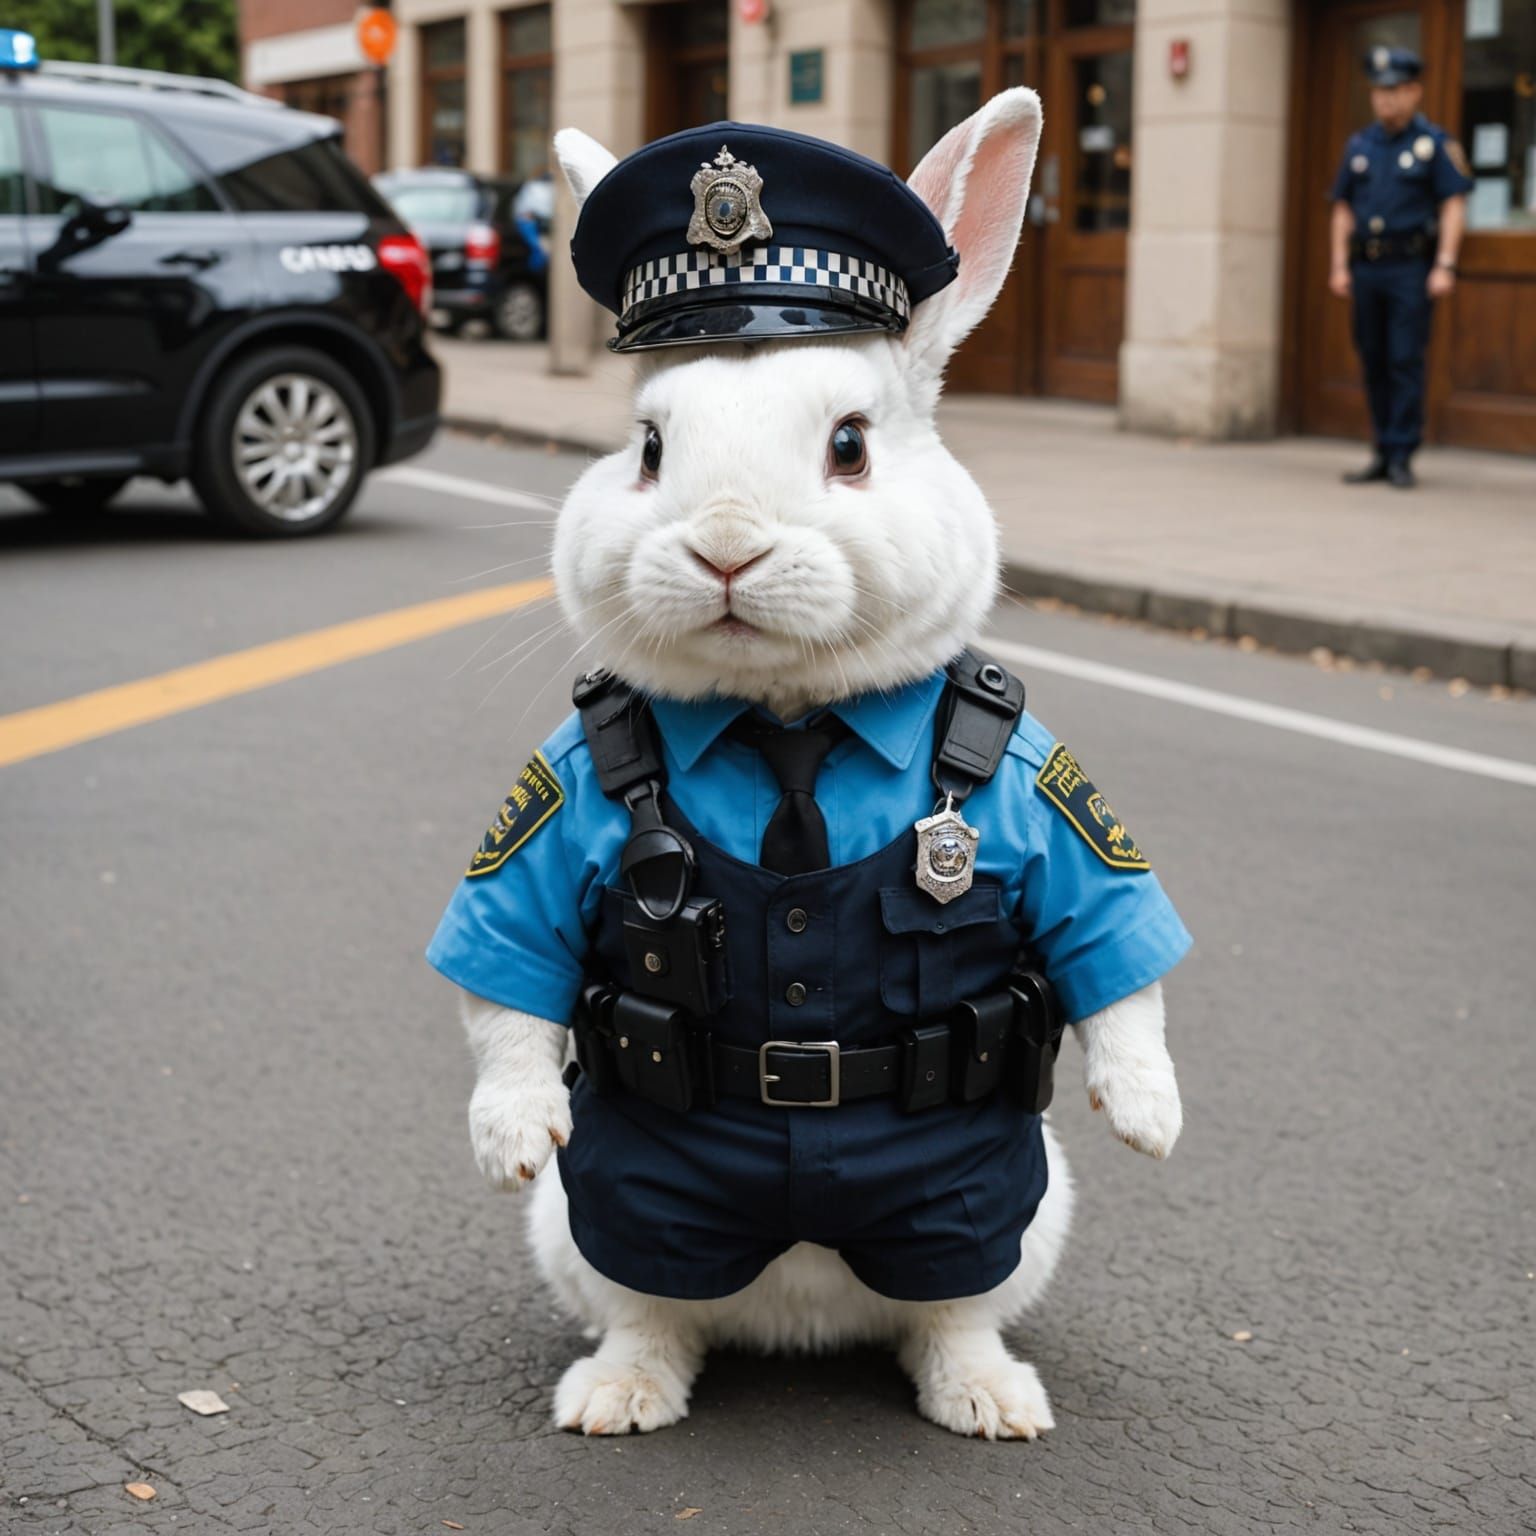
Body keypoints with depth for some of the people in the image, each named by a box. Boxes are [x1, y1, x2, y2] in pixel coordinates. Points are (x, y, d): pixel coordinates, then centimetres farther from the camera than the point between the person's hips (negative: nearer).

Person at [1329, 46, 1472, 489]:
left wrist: (1445, 266, -13)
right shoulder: (1359, 146, 13)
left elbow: (1454, 206, -5)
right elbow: (1343, 209, 14)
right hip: (1366, 269, 5)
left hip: (1411, 269, -5)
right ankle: (1383, 454, 14)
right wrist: (1339, 266, 6)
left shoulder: (1435, 144, -1)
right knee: (1373, 361, 7)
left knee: (1406, 360, -8)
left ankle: (1401, 457, -5)